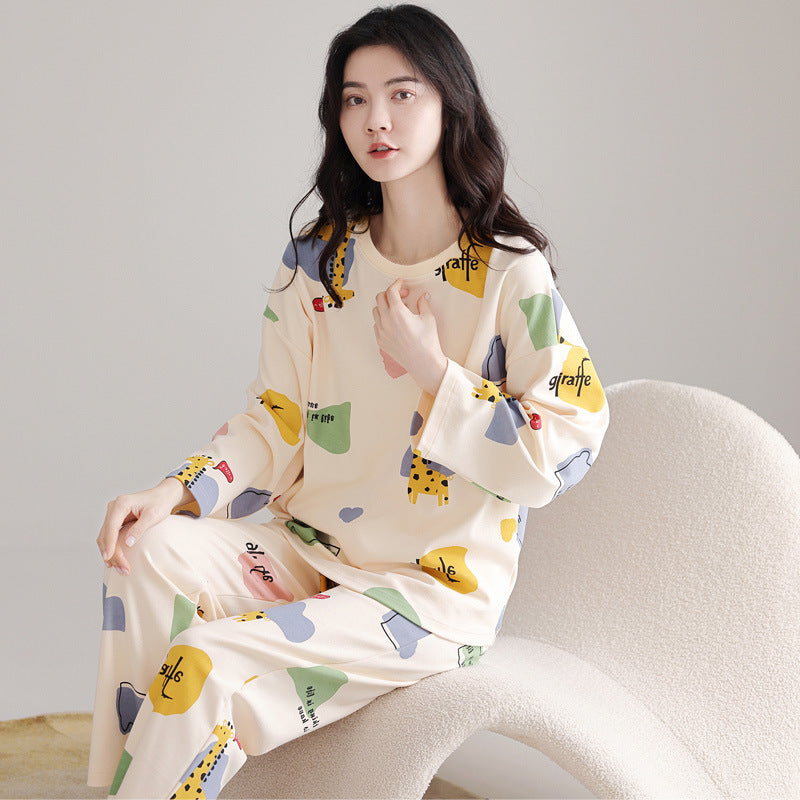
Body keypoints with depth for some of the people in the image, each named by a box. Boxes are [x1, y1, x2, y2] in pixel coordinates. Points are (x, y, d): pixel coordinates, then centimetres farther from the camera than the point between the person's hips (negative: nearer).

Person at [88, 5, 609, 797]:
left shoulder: (509, 274, -9)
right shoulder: (316, 261, 6)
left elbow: (562, 450, -11)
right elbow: (276, 425, 7)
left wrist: (434, 373, -16)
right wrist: (177, 492, -10)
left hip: (438, 587, -5)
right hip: (308, 549, 5)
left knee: (205, 667, -25)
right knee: (154, 551, -23)